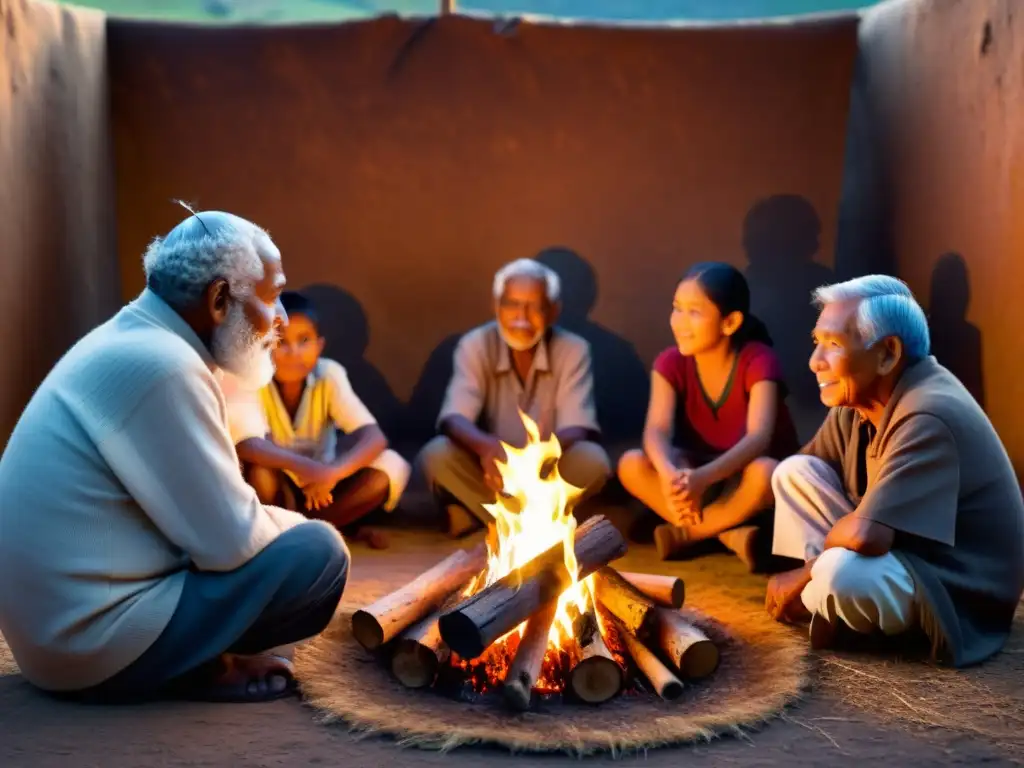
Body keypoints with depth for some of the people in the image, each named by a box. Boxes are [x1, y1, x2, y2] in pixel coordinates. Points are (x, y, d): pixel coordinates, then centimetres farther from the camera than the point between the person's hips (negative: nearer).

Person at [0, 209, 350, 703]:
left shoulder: (129, 340, 9)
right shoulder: (160, 365, -22)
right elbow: (231, 543, -20)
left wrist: (278, 521, 10)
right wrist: (297, 525, 0)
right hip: (95, 643, -10)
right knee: (319, 553, -13)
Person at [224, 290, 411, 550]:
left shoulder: (329, 374, -17)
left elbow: (374, 437, -27)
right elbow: (247, 445, -38)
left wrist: (332, 471, -46)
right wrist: (304, 467, -54)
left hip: (316, 486, 2)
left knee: (390, 467, -23)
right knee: (259, 470, -36)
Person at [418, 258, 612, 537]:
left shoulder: (573, 350, -11)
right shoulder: (475, 345, -11)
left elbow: (576, 428, -20)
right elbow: (453, 419, -22)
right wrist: (486, 446, -46)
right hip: (493, 470, 0)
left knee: (592, 460, -30)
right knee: (436, 455, -28)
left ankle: (477, 512, -18)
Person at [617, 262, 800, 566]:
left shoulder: (758, 361, -21)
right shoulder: (671, 362, -11)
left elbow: (758, 437, -34)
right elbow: (657, 430, -24)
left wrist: (703, 477, -52)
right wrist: (670, 474, -49)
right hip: (698, 471, 3)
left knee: (764, 473, -39)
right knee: (632, 464, -25)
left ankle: (684, 533, -21)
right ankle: (729, 534, -25)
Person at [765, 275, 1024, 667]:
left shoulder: (927, 418, -29)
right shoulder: (860, 397, -2)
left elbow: (864, 536, -36)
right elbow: (799, 474, 10)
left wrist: (802, 576, -19)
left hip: (957, 589, -8)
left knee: (841, 572, -38)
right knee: (795, 472, 1)